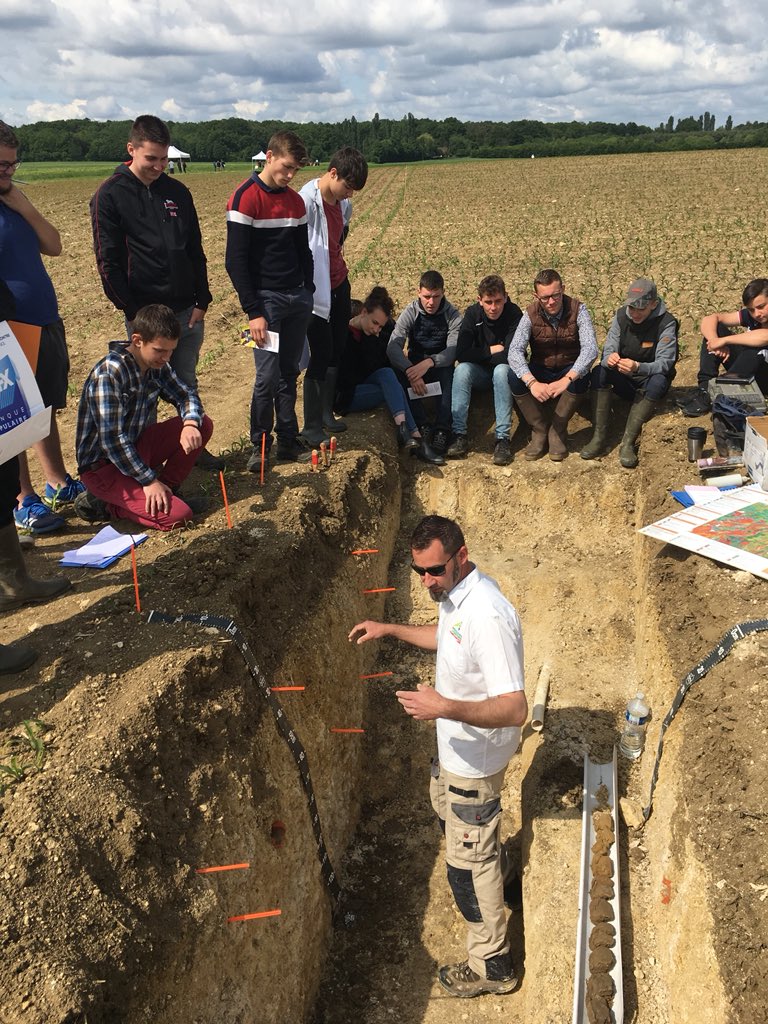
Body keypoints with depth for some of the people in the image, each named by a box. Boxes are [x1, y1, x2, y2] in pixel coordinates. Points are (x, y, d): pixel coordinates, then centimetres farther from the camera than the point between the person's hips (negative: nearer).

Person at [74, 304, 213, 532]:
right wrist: (149, 480, -23)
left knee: (203, 425, -5)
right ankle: (102, 503, -2)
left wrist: (191, 424, -17)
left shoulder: (157, 364, -3)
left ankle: (166, 491, 4)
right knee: (177, 515, -22)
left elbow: (185, 395, 7)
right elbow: (112, 441, -28)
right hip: (102, 464, -8)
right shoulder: (109, 373, -26)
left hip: (136, 447, 8)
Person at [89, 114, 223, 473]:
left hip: (187, 310, 5)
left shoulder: (177, 192, 9)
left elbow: (195, 251, 12)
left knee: (187, 384, 14)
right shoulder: (109, 196, -5)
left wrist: (202, 301, 4)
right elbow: (108, 262, -9)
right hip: (145, 314, -4)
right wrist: (132, 312, -13)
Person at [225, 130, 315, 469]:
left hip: (297, 299, 6)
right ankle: (259, 446, 8)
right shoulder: (245, 198, -9)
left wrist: (308, 293, 10)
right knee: (267, 376, -7)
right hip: (266, 300, -6)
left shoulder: (295, 201, 11)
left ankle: (288, 441, 18)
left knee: (289, 374, 9)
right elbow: (235, 261, -12)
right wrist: (253, 312, -15)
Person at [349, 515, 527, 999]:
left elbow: (515, 708, -38)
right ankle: (490, 864, 63)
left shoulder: (487, 616, -36)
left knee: (468, 863, 7)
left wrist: (446, 707, -48)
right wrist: (390, 629, 14)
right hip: (456, 746, 10)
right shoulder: (457, 592, -6)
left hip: (475, 758, -10)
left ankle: (492, 966, 28)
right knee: (447, 811, 35)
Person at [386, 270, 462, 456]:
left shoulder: (452, 315, -7)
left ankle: (442, 429, -43)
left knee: (448, 372, -36)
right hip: (414, 364, 1)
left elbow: (453, 349, -22)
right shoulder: (410, 313, -7)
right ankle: (422, 426, -38)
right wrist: (411, 371, -40)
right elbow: (393, 347, -21)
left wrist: (429, 362, -42)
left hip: (440, 366, -1)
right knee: (401, 372, -32)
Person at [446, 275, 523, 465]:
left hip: (504, 371, -2)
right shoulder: (473, 314, -7)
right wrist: (491, 351, -15)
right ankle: (459, 435, -32)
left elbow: (511, 356, -24)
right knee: (462, 369, -29)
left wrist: (480, 354, -13)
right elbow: (461, 355, -16)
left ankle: (503, 438, -38)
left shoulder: (514, 314, -16)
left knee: (501, 370, -36)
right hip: (481, 373, 2)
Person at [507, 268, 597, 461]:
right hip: (540, 372, 1)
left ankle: (558, 430, -15)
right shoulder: (531, 314, -12)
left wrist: (567, 379, -47)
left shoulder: (577, 310, -16)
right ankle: (539, 430, -13)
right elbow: (515, 351, -24)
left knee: (581, 378, -36)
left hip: (569, 370, -1)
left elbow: (590, 348, -29)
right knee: (514, 378, -29)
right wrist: (532, 382, -44)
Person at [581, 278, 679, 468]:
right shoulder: (621, 315, -5)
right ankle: (599, 438, -31)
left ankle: (628, 443, -38)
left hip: (649, 381, -3)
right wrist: (609, 359, -35)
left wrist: (638, 367, -45)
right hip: (624, 381, 3)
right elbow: (608, 350, -8)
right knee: (599, 372, -25)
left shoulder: (666, 323, -16)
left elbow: (664, 364, -24)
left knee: (658, 381, -37)